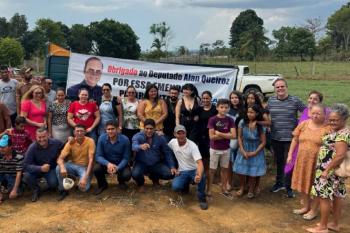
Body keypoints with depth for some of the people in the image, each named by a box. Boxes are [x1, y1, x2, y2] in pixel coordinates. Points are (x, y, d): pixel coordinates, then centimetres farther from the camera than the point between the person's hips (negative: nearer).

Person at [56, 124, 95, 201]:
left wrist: (85, 177, -31)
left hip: (85, 167, -3)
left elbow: (91, 160, -21)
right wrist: (62, 167, -39)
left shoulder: (90, 141, -16)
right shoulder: (70, 143, -8)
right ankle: (63, 190, -5)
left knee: (83, 187, -27)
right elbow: (60, 158, -14)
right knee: (58, 168, -27)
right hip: (73, 165, 3)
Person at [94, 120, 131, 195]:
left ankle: (121, 182, 12)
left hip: (120, 164, -1)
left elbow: (126, 158, -14)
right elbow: (98, 156, -14)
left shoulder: (125, 140, -18)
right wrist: (108, 164, -35)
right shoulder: (102, 138, -15)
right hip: (106, 163, 1)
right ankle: (103, 185, 6)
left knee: (127, 175, -30)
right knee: (96, 169, -29)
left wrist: (117, 168, -32)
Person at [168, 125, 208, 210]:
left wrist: (199, 175, -51)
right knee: (175, 187, -27)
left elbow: (200, 163, -30)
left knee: (201, 176, -38)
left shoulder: (192, 145, -19)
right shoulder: (172, 142, -5)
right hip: (182, 172, 3)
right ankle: (185, 185, 12)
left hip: (194, 171, -3)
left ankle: (202, 198, -11)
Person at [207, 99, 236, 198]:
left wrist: (219, 133, -17)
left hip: (226, 149, 3)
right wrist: (226, 135, -14)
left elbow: (233, 135, -12)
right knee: (212, 170, 5)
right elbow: (212, 136, -17)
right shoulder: (212, 119, -11)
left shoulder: (230, 120, -3)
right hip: (215, 149, -3)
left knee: (225, 169, 14)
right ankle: (208, 190, 15)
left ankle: (224, 189, 28)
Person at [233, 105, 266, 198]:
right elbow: (239, 137, -3)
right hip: (244, 149, 2)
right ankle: (241, 188, 25)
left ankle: (251, 190, 24)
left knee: (253, 172, 3)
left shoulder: (260, 126, -14)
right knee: (241, 170, 3)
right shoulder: (242, 122, -11)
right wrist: (242, 151, -10)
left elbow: (263, 142, -10)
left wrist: (255, 152, -15)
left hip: (256, 151, -1)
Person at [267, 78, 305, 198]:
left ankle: (289, 186, 21)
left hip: (290, 138, -4)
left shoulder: (295, 100, -8)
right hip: (275, 138, 4)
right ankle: (279, 183, 36)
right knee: (279, 161, 18)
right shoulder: (270, 100, 2)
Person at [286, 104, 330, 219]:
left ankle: (314, 210, 26)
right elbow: (295, 140, 9)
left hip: (316, 162, -4)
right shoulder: (303, 124, 2)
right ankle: (306, 206, 35)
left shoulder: (327, 128, -11)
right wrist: (290, 154, 7)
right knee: (303, 184, 16)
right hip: (302, 160, 5)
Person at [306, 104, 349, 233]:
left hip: (331, 171, -10)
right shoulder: (338, 131, 11)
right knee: (336, 196, 16)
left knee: (324, 197, -2)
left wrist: (327, 170, -23)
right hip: (335, 171, 10)